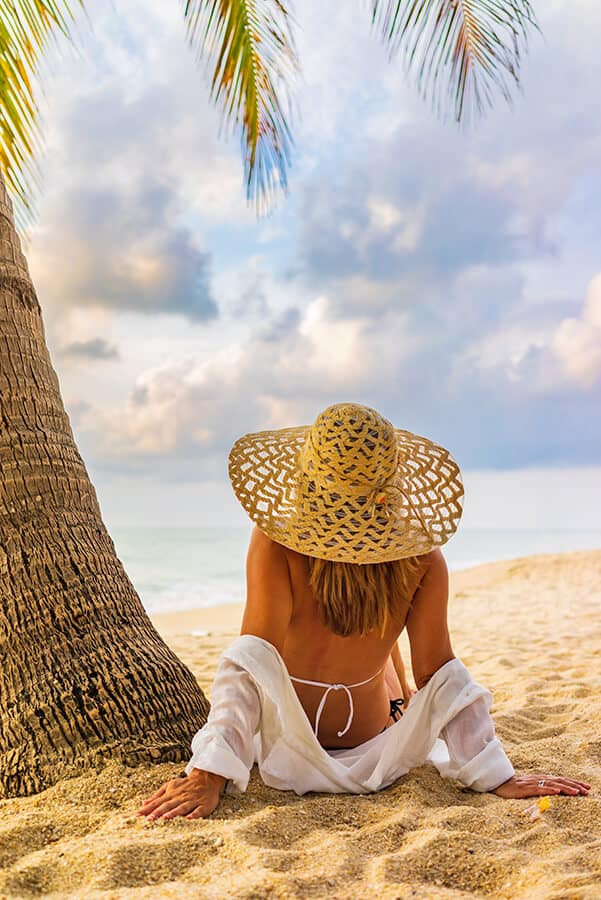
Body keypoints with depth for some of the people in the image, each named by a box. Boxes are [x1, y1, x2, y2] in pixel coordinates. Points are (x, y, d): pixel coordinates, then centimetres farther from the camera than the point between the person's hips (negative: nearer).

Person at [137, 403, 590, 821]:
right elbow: (439, 673, -15)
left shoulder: (276, 544, -26)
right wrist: (500, 778, -6)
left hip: (286, 758, 0)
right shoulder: (422, 561, -20)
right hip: (377, 762, 1)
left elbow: (251, 663, -27)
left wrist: (210, 774, -23)